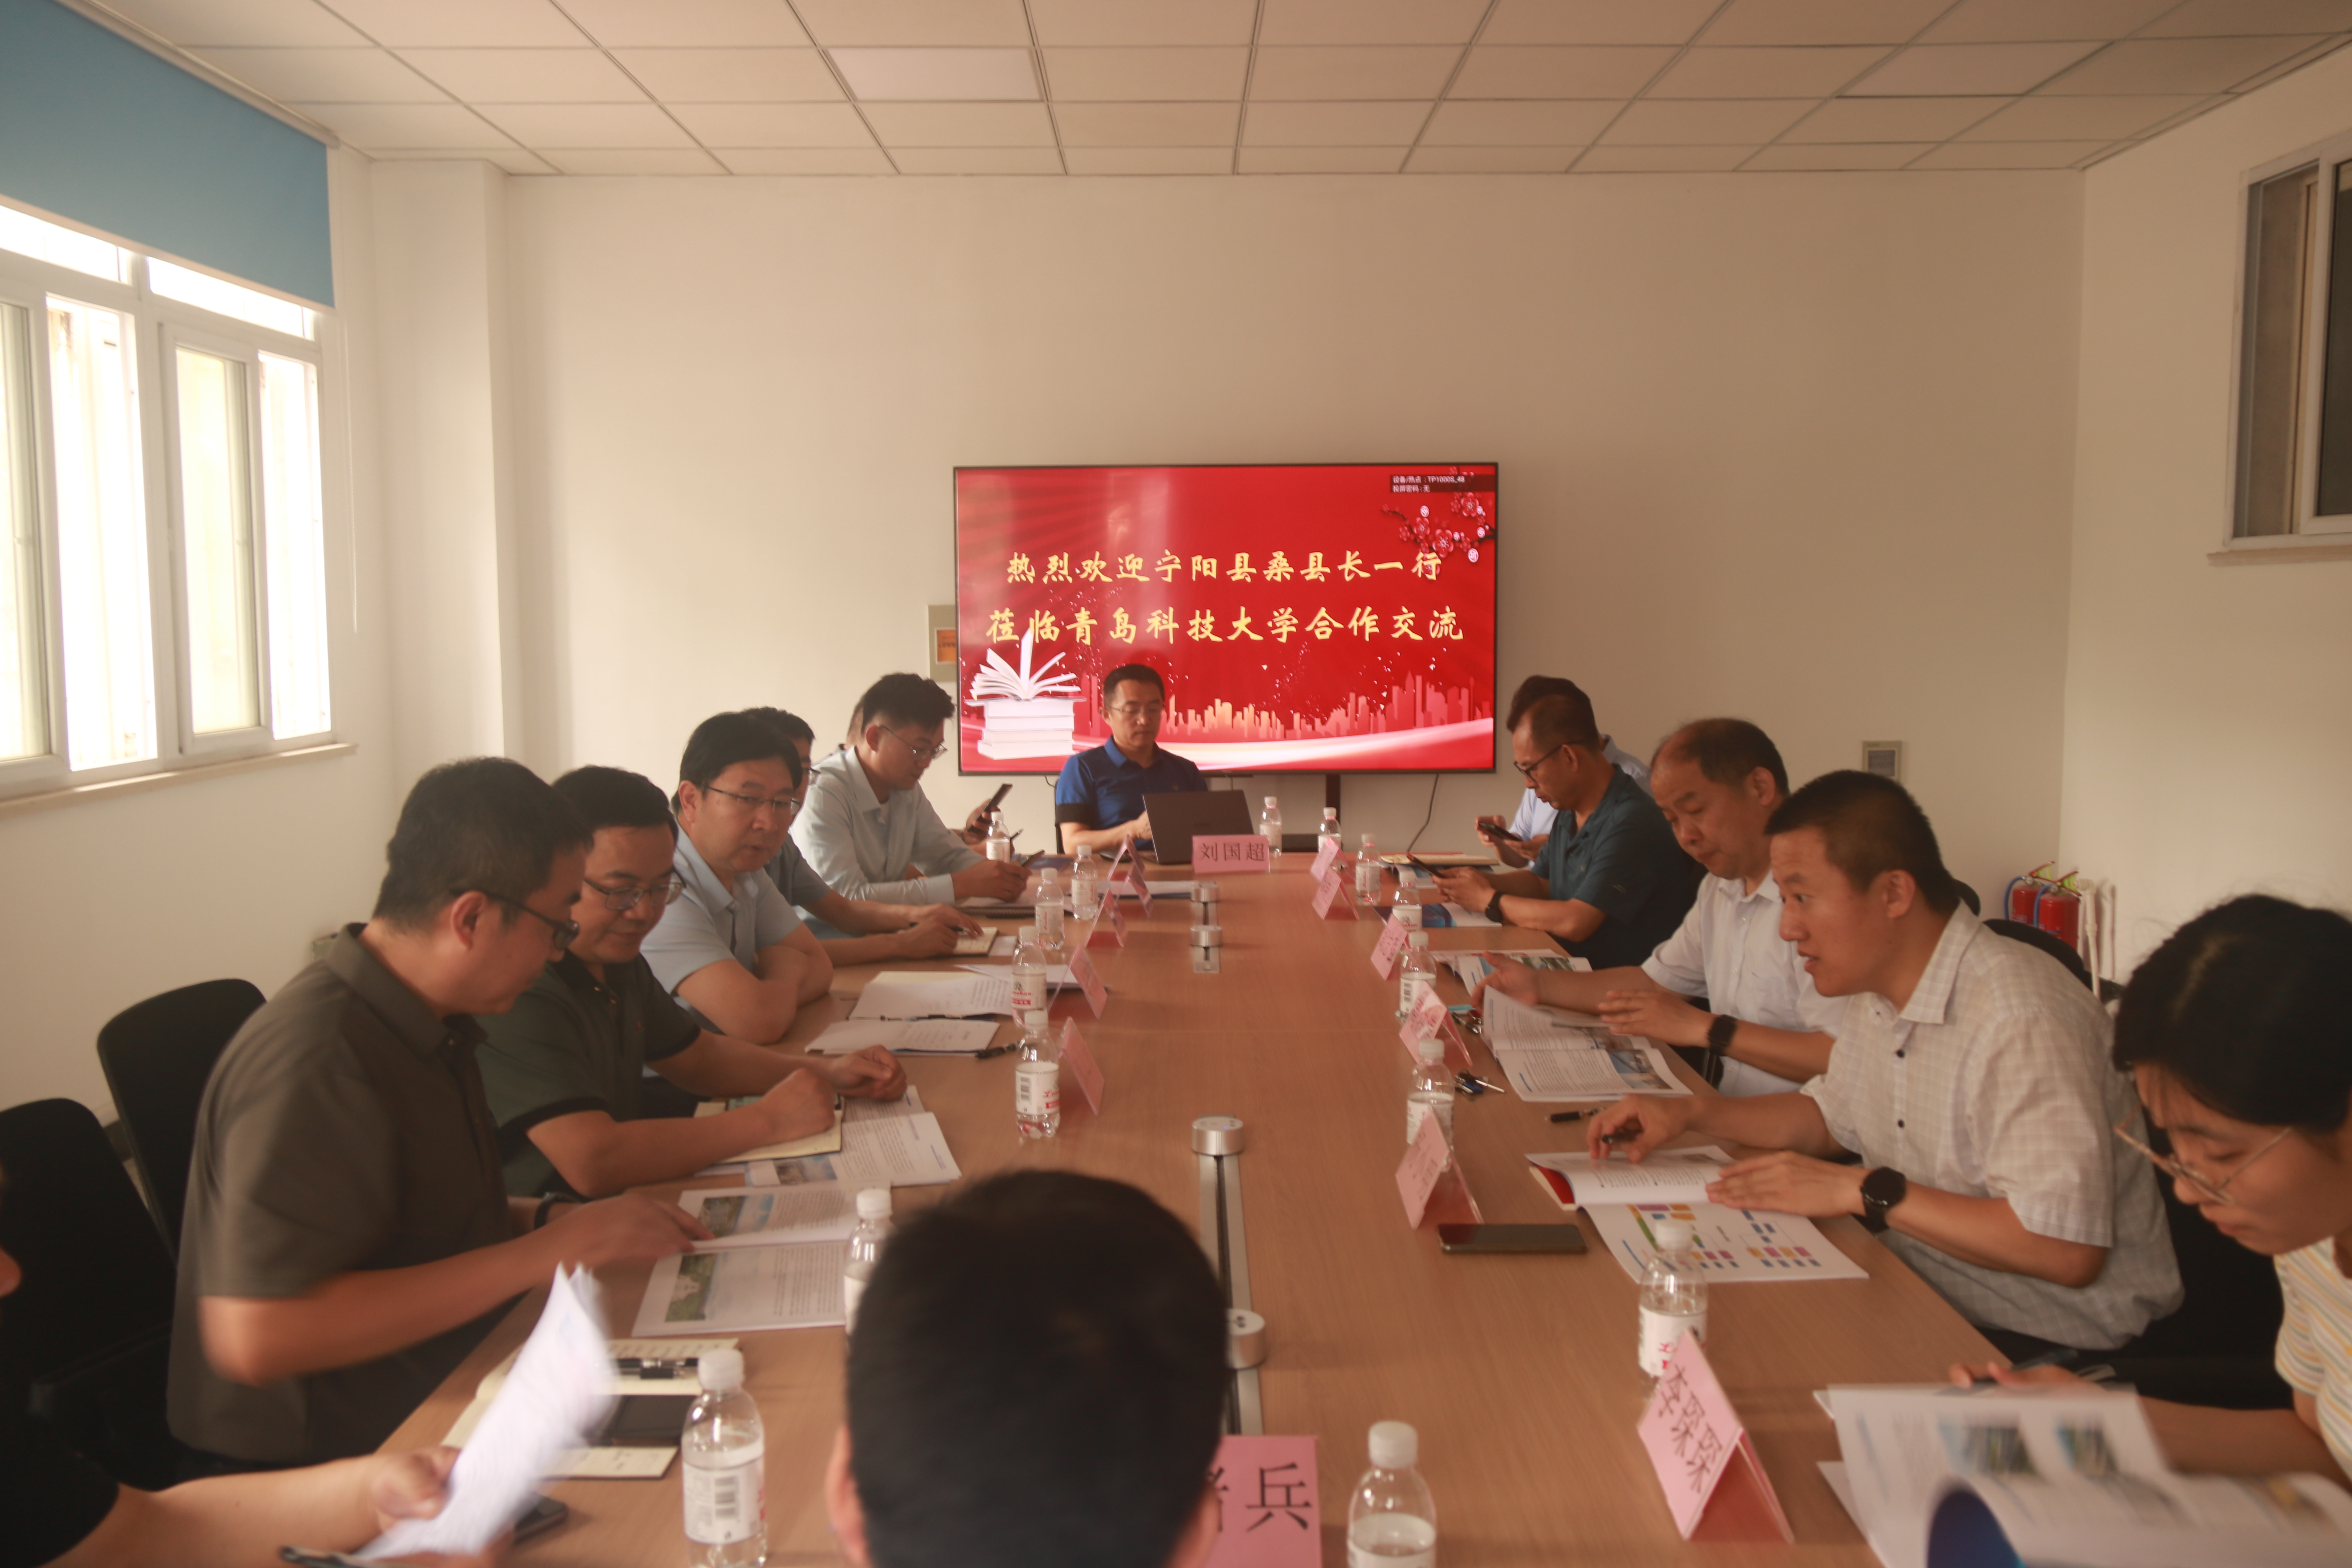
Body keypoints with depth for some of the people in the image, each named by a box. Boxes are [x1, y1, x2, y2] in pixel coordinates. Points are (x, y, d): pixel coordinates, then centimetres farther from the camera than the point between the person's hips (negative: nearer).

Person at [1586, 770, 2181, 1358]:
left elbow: (2066, 1248, -30)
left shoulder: (2021, 1022, -25)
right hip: (1928, 1302, 8)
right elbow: (1830, 1115, 24)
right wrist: (1689, 1113, 9)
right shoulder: (1880, 995, 6)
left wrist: (1864, 1190, -24)